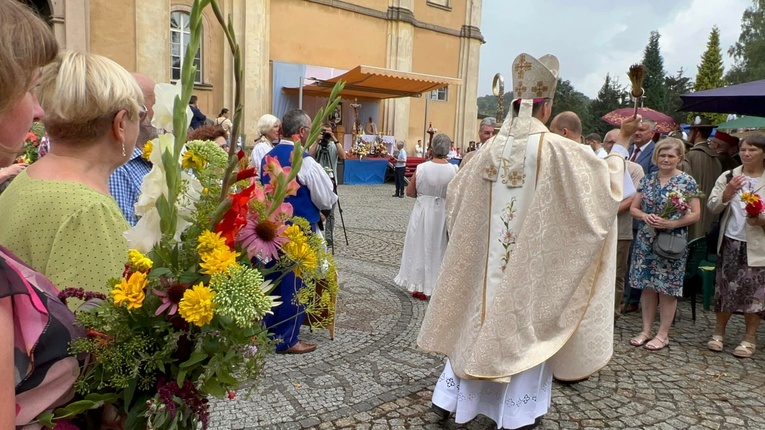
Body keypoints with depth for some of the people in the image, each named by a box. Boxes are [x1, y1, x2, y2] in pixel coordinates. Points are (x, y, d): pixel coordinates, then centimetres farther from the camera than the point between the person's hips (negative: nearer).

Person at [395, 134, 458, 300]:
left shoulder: (421, 167, -11)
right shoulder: (453, 170, -13)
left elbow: (409, 192, -4)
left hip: (422, 212, 0)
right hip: (443, 214, 0)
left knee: (420, 246, 13)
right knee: (437, 248, 13)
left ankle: (418, 287, 21)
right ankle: (432, 286, 20)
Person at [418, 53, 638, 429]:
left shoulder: (492, 148, 1)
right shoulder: (558, 149, -13)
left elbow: (455, 192, 11)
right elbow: (606, 177, -5)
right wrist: (623, 142, 10)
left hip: (487, 256, 4)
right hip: (532, 258, -4)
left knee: (479, 318, 14)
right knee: (524, 322, 10)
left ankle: (450, 396, 23)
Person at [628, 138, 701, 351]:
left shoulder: (687, 181, -3)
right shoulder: (648, 179, 7)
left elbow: (695, 214, -4)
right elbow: (633, 208, 10)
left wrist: (670, 223, -18)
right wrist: (645, 216, -11)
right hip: (646, 240, 4)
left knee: (667, 288, 2)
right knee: (647, 285, 8)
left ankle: (663, 334, 14)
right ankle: (646, 330, 19)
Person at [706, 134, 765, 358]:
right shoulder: (728, 177, 5)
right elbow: (712, 206, 0)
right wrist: (728, 192, -17)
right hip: (731, 242, 2)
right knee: (725, 287, 8)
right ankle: (719, 332, 22)